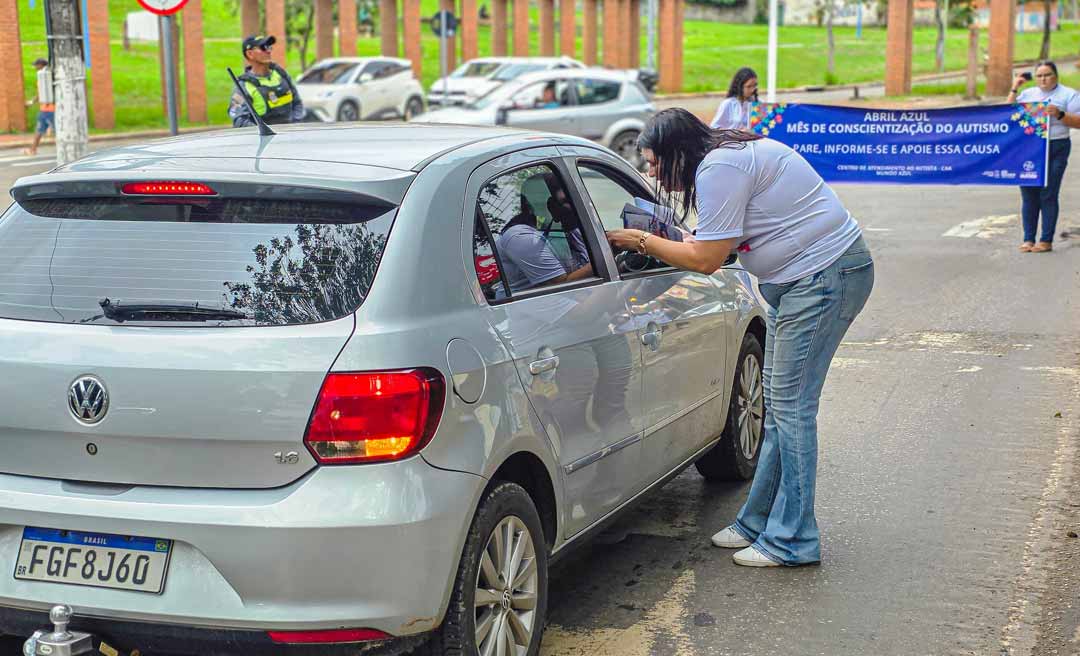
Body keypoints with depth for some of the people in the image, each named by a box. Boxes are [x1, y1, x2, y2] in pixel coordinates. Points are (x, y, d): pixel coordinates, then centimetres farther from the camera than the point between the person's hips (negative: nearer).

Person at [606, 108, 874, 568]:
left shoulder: (719, 169, -18)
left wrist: (644, 242, -6)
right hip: (798, 279, 11)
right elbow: (720, 244, 19)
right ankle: (759, 522, 21)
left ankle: (791, 542, -4)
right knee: (778, 404, 13)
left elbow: (706, 259, -18)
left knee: (791, 405, -9)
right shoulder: (731, 154, 14)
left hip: (825, 276, -11)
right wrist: (657, 244, 7)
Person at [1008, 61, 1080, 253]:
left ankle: (1046, 241, 1)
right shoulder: (1027, 94, 16)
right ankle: (1028, 239, 8)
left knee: (1048, 196, -4)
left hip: (1055, 149, -4)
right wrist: (1014, 90, 5)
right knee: (1028, 196, 2)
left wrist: (1059, 114, -16)